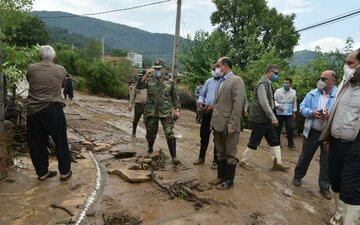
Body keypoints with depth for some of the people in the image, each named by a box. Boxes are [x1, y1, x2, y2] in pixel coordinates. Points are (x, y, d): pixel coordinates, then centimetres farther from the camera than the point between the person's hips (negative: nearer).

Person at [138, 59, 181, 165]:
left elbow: (175, 96, 6)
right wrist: (146, 75, -25)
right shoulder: (149, 79, 2)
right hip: (151, 112, 2)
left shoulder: (170, 81, 1)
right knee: (150, 133, 15)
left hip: (166, 112, -1)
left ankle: (174, 157, -1)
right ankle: (150, 150, 42)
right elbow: (140, 86, -15)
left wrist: (177, 109, -1)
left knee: (170, 134, -7)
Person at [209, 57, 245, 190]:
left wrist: (232, 124, -20)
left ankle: (229, 180, 18)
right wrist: (213, 121, 12)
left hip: (228, 125, -8)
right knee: (221, 153, 17)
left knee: (230, 154, 6)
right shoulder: (221, 81, 16)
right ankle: (221, 176, 30)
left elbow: (238, 104, -16)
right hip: (218, 124, 8)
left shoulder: (237, 80, -8)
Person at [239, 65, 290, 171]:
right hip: (260, 119, -10)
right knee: (254, 142, 1)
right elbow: (263, 103, -24)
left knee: (274, 141, 10)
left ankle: (277, 163, 17)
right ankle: (243, 161, 15)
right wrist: (273, 117, -22)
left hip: (266, 119, 10)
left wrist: (271, 117, 17)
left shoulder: (267, 84, 15)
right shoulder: (262, 84, -17)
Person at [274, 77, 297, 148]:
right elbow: (273, 100, -2)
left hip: (289, 114, 1)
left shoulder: (293, 92, 6)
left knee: (290, 128, -4)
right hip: (279, 113, -1)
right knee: (278, 128, 5)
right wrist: (278, 106, -18)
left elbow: (294, 103, 14)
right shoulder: (278, 91, -3)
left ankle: (290, 143, 9)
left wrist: (294, 112, 15)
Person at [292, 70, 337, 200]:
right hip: (312, 131, 2)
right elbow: (302, 107, 2)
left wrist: (331, 116, -25)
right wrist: (312, 112, -17)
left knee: (326, 161, 8)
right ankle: (298, 176, 34)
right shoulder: (312, 93, 1)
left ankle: (325, 187, 22)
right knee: (305, 156, 15)